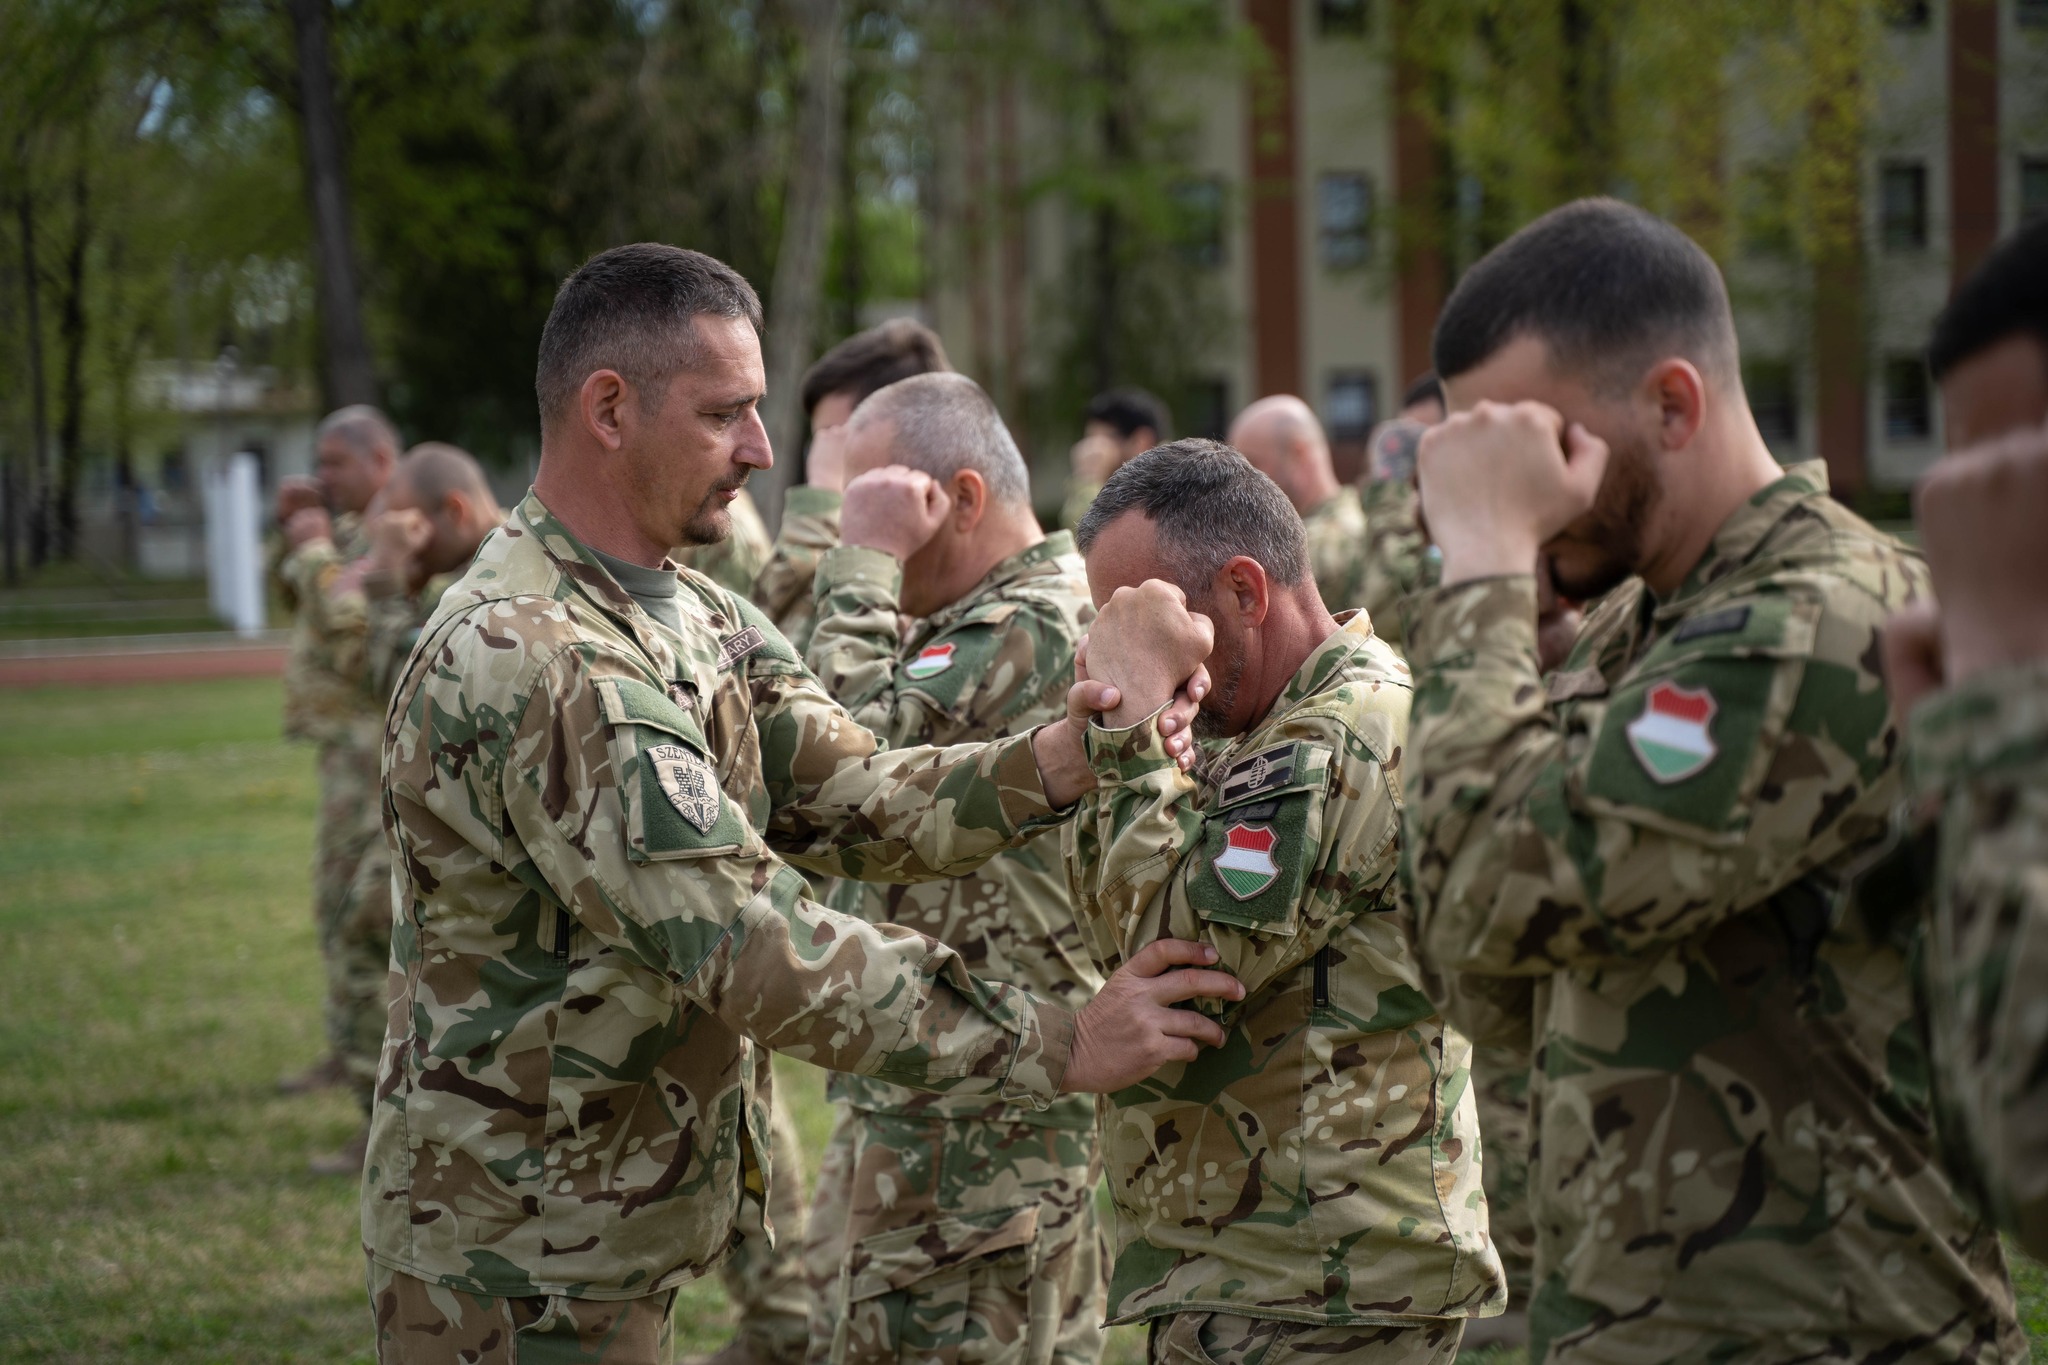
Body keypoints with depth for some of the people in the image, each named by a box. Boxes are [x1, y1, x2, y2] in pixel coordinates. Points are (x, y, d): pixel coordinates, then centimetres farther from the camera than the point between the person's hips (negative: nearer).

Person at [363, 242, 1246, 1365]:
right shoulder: (526, 660, -25)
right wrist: (1060, 1047, -27)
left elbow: (851, 800, -1)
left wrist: (1052, 765, -19)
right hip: (520, 1271, -9)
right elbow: (751, 946, -29)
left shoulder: (696, 617, 8)